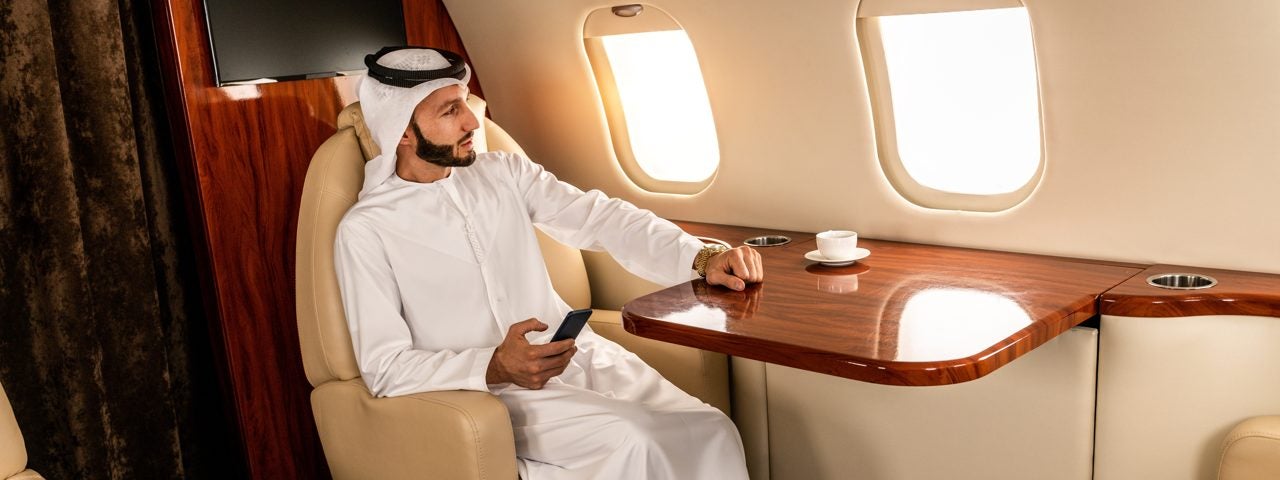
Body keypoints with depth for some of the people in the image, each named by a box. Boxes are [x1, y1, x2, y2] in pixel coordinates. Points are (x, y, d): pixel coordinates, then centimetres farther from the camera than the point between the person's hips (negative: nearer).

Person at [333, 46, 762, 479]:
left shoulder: (503, 172, 10)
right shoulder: (364, 232, -4)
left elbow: (599, 217, 2)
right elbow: (385, 367, -8)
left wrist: (703, 258, -13)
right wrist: (496, 368, -23)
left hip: (578, 353, 5)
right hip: (486, 393, -5)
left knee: (710, 432, -16)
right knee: (631, 440, -28)